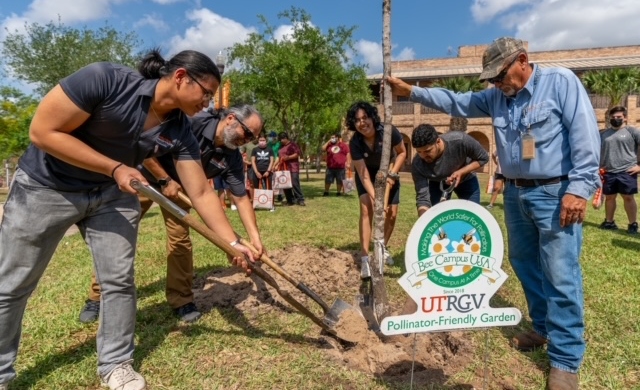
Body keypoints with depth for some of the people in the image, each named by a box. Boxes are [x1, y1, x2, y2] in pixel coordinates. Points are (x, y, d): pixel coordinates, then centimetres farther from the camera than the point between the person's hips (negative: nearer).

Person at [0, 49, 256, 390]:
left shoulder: (180, 132, -14)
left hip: (112, 193, 4)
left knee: (119, 280, 1)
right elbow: (43, 132, -24)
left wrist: (233, 243, -17)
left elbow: (201, 194, -12)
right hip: (46, 186, -3)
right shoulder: (105, 79, -28)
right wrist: (115, 168, -27)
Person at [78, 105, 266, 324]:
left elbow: (241, 199, -14)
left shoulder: (232, 159, -18)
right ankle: (97, 297, 18)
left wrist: (255, 238, -20)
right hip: (145, 174, -3)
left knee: (180, 239, -3)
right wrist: (165, 180, -24)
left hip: (178, 185, 3)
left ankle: (182, 300, 12)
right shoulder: (191, 123, -35)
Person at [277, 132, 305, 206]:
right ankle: (290, 200, 13)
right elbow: (279, 157, 27)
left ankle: (300, 200, -7)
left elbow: (298, 154, -10)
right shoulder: (281, 146, 20)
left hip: (293, 168, -7)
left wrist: (288, 157, -18)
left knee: (295, 184, -12)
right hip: (283, 168, 7)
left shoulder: (292, 144, -2)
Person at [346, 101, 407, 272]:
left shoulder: (389, 131, -29)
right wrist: (375, 198, -42)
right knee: (366, 209, -21)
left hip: (388, 172, 2)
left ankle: (383, 248, 28)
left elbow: (402, 152, -11)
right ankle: (365, 258, -19)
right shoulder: (355, 142, -30)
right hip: (367, 174, -1)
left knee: (392, 214, 1)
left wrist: (392, 174, -23)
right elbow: (364, 175, -32)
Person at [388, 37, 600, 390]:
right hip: (516, 194, 7)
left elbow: (585, 134, -14)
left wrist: (579, 187, -20)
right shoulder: (496, 97, 10)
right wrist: (410, 91, 4)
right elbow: (455, 102, 11)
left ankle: (565, 359, 7)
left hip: (556, 193, -7)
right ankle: (544, 328, 35)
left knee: (561, 274, -5)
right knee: (524, 264, 15)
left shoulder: (561, 82, -8)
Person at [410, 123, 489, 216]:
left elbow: (483, 158, -21)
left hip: (466, 179, 0)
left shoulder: (460, 140, -38)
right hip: (437, 182, 0)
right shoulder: (417, 165, -35)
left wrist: (460, 172, -35)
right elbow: (422, 198, -35)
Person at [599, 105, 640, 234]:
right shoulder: (603, 134, 12)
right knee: (609, 197, 12)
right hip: (608, 173, 4)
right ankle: (609, 222, 24)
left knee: (628, 198, 1)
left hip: (627, 172, -4)